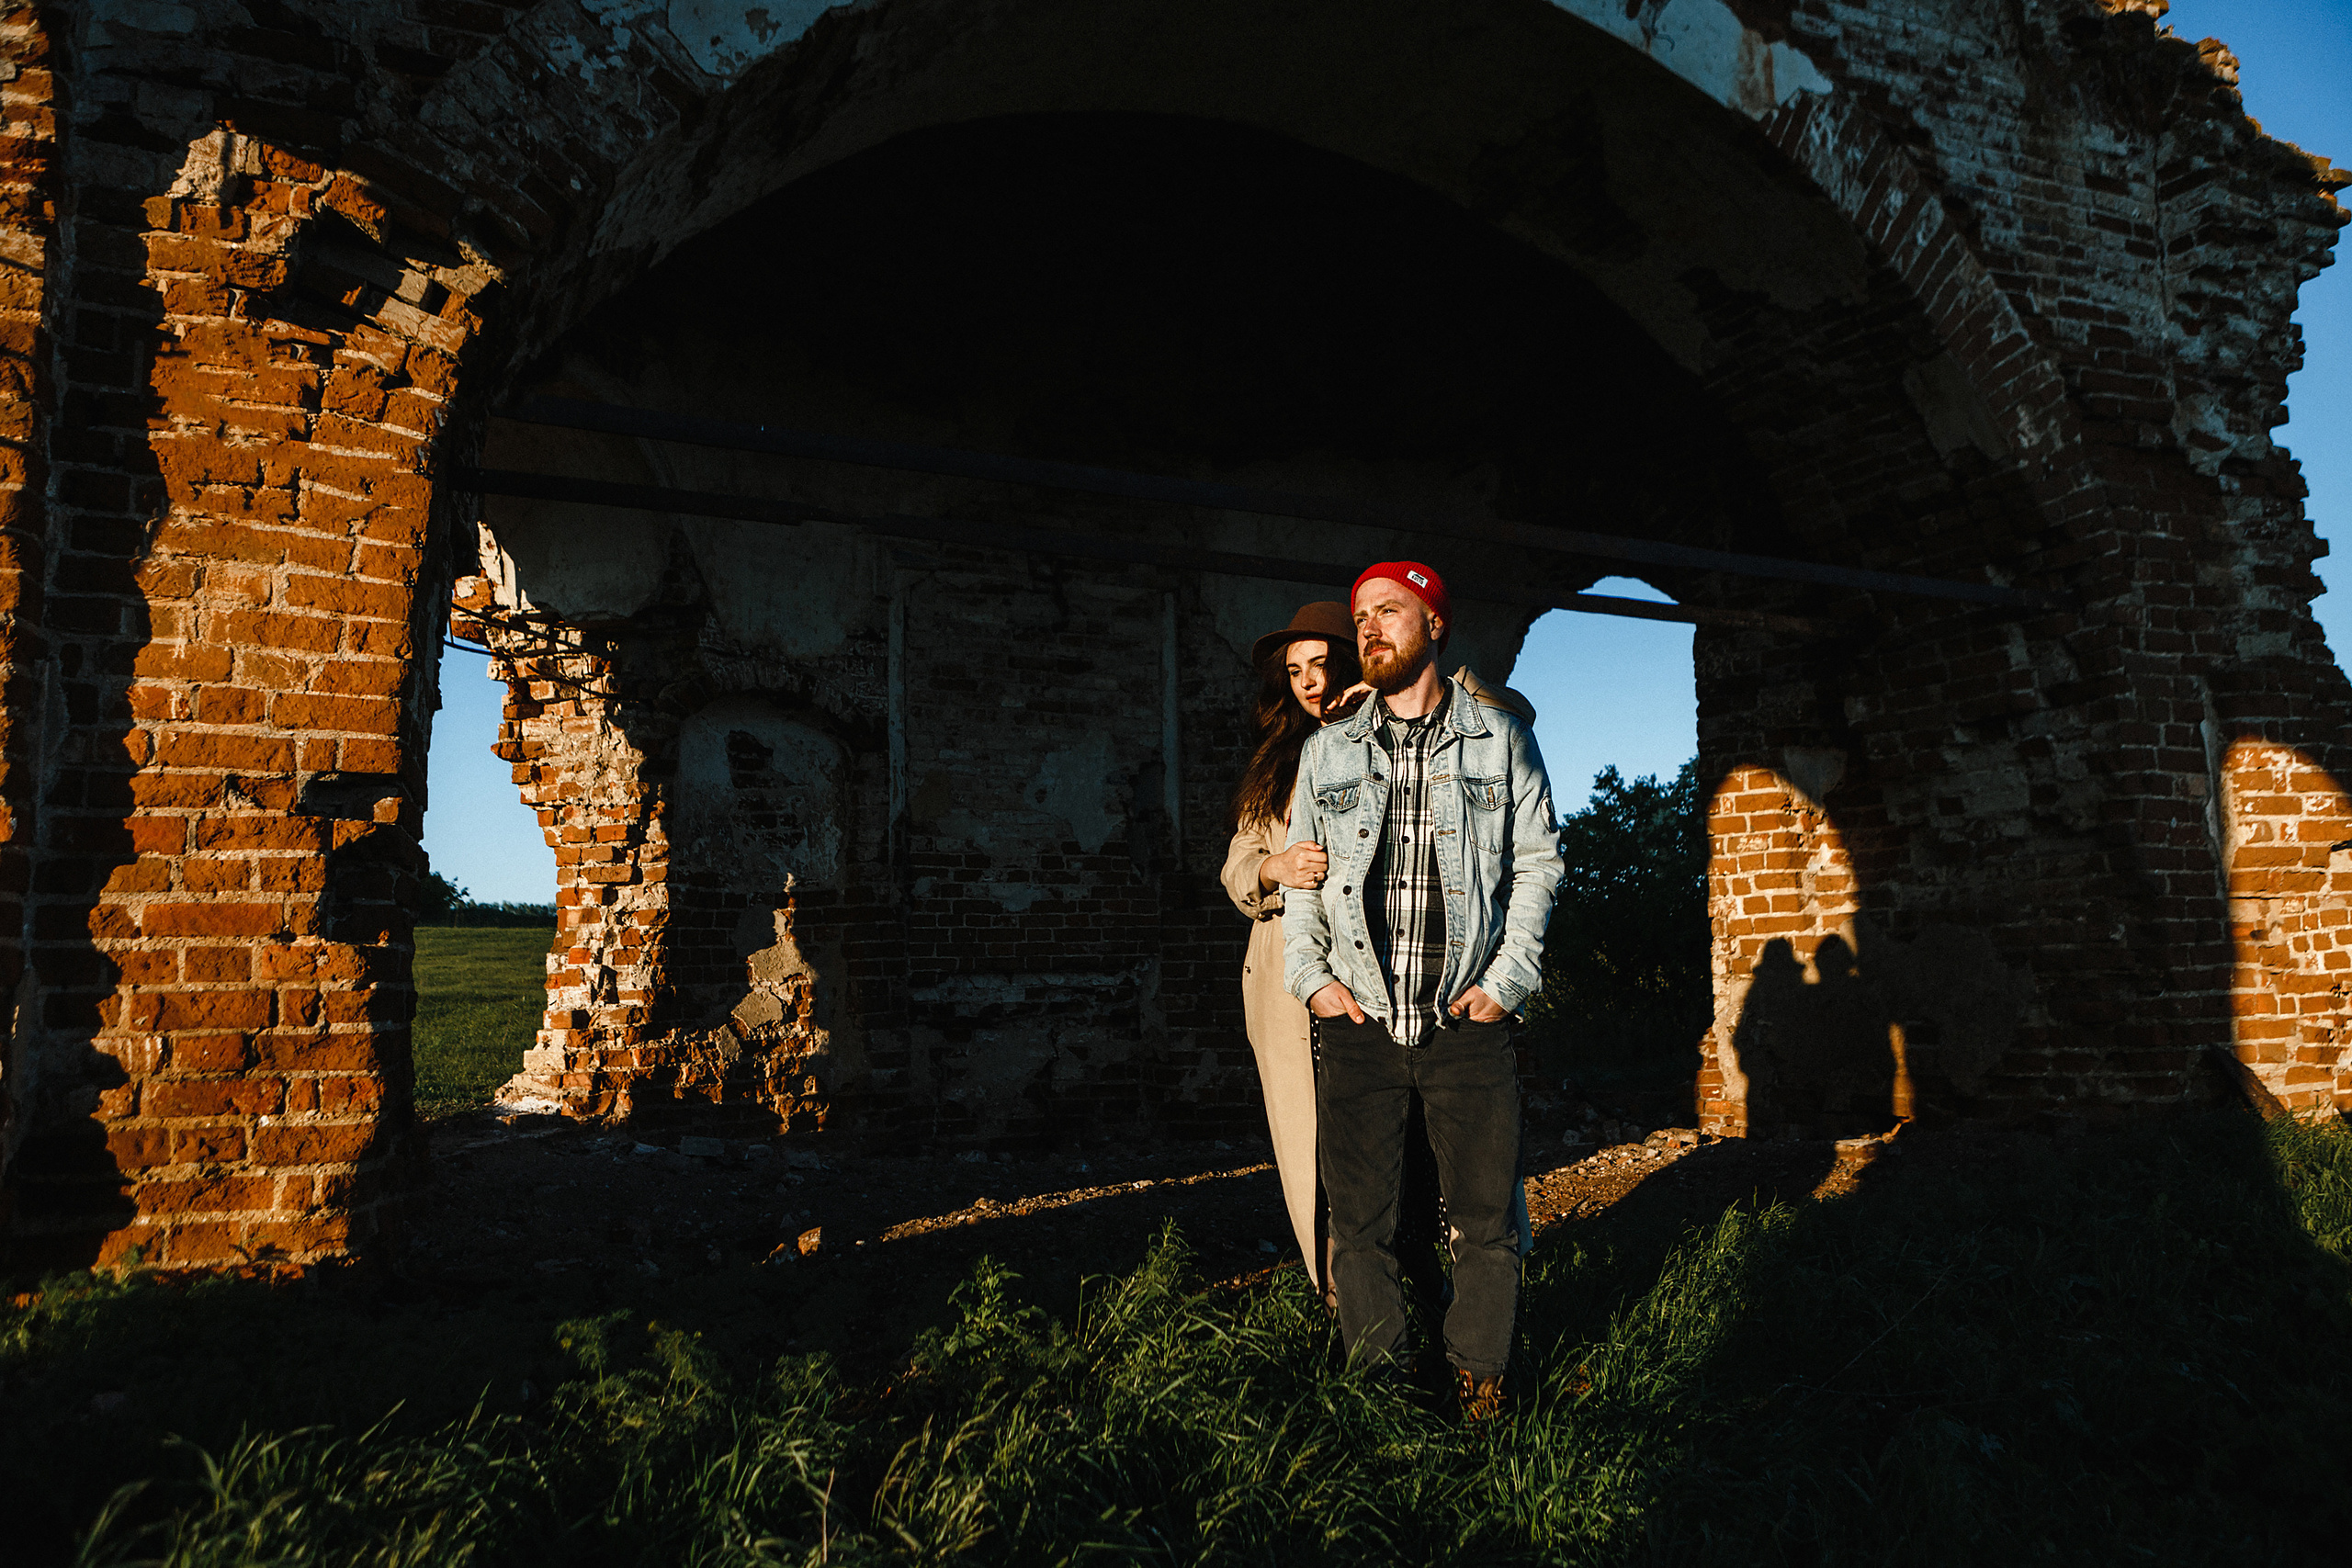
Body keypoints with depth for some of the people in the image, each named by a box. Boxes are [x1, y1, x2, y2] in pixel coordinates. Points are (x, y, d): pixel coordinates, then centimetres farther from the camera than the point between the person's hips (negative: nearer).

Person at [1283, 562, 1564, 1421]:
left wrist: (1507, 979, -2)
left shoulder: (1501, 740, 7)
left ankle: (1479, 1374, 22)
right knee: (1359, 1220, 5)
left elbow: (1538, 860, 7)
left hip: (1467, 1021, -1)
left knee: (1486, 1216, 4)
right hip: (1356, 1022, 2)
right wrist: (1311, 975, 2)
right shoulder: (1326, 751, 12)